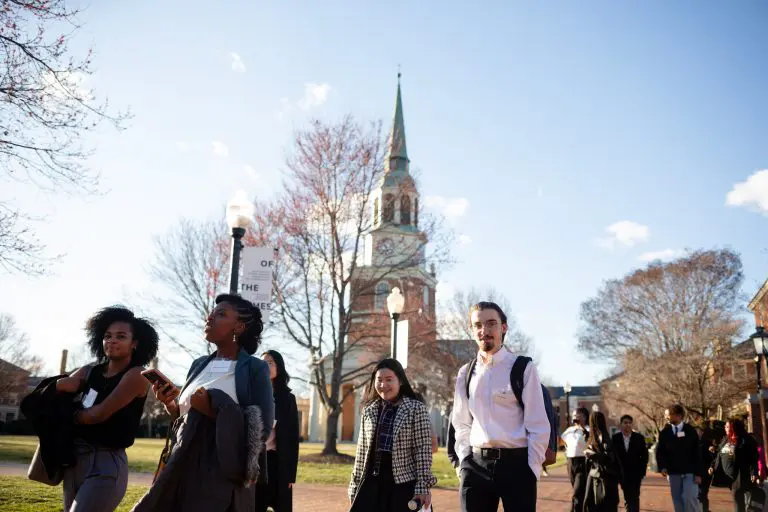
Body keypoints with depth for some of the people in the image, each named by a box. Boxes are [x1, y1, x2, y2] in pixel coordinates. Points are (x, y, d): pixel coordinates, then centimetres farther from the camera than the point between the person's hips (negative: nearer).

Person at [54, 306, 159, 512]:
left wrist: (68, 414, 0)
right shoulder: (90, 371, 8)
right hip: (75, 457, 7)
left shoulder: (136, 375, -12)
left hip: (107, 463, -7)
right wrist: (63, 384, -22)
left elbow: (99, 414, -16)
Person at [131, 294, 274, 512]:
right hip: (183, 467, 5)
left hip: (223, 474, -5)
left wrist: (214, 410, -19)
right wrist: (169, 404, -1)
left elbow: (262, 428, -12)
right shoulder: (199, 365, 12)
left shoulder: (255, 368, -5)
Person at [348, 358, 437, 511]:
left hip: (403, 484, -4)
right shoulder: (369, 410, 8)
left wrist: (423, 487, -13)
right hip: (372, 483, 4)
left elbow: (423, 450, -8)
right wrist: (355, 485, 11)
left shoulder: (416, 408, -6)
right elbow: (362, 450, 11)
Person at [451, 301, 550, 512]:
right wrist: (464, 462, 4)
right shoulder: (465, 373, 9)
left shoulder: (523, 369, -4)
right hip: (475, 465, 4)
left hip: (516, 463, -3)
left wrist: (532, 469, -9)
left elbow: (538, 426, -4)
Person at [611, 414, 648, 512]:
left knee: (634, 498, -7)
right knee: (627, 498, 10)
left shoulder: (639, 438, -1)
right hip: (622, 474, 1)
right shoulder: (615, 438, -1)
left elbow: (644, 456, 2)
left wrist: (642, 471, -4)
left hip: (635, 473, -1)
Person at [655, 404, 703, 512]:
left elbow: (697, 453, -2)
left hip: (690, 472, -2)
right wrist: (662, 467, -14)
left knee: (689, 497, -13)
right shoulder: (664, 432, 2)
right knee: (677, 500, 4)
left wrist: (698, 473, -7)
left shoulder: (690, 431, -2)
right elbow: (660, 451, 3)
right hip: (673, 472, 2)